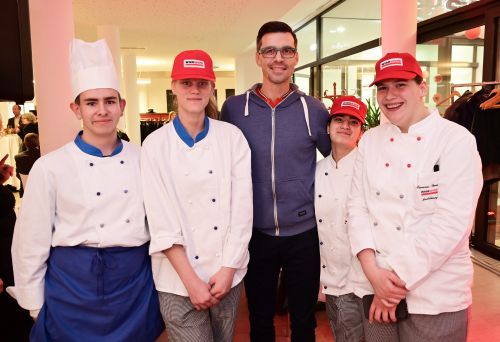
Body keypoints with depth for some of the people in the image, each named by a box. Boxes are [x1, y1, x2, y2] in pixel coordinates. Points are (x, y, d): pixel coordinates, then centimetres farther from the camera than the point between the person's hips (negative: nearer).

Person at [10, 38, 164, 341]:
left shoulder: (142, 159, -1)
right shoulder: (50, 167, -9)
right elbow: (31, 242, -2)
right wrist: (36, 306, 3)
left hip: (137, 282, 3)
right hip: (75, 286, -2)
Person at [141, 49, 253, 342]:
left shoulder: (232, 136, -2)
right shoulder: (155, 144, -5)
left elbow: (242, 206, -4)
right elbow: (161, 220, -9)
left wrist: (228, 268, -8)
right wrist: (191, 280, -11)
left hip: (227, 271, 2)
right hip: (178, 277, -1)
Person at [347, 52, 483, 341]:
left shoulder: (457, 140, -10)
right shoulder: (370, 140, 4)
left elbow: (451, 222, -17)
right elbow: (357, 206, 0)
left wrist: (398, 280, -15)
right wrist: (374, 273, -11)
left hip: (436, 297, -4)